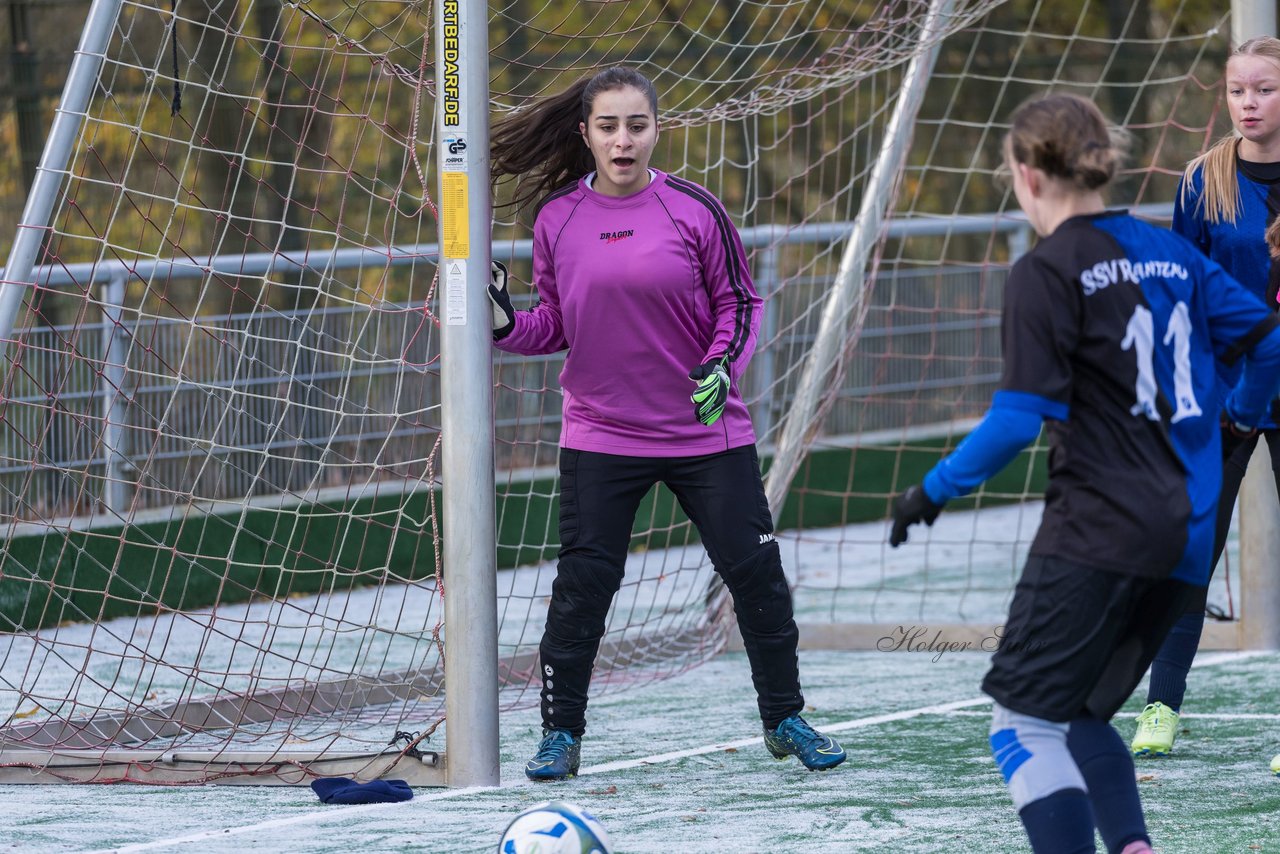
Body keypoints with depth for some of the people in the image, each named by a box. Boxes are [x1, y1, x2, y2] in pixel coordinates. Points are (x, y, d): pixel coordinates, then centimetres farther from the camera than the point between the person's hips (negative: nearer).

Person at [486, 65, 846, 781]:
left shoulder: (694, 209, -6)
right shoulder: (559, 219, 0)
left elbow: (741, 302, 1)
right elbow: (556, 324, 10)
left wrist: (723, 365, -16)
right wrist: (506, 326, -9)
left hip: (707, 429, -1)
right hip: (601, 439, 1)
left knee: (756, 572, 1)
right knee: (582, 584, -4)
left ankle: (785, 720, 18)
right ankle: (561, 735, 9)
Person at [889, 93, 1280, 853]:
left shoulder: (1047, 272, -9)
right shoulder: (1169, 253, 11)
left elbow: (1020, 419, -15)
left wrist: (934, 491, -4)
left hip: (1098, 534, -8)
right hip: (1186, 534, 8)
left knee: (1025, 721, -6)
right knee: (1082, 714, 19)